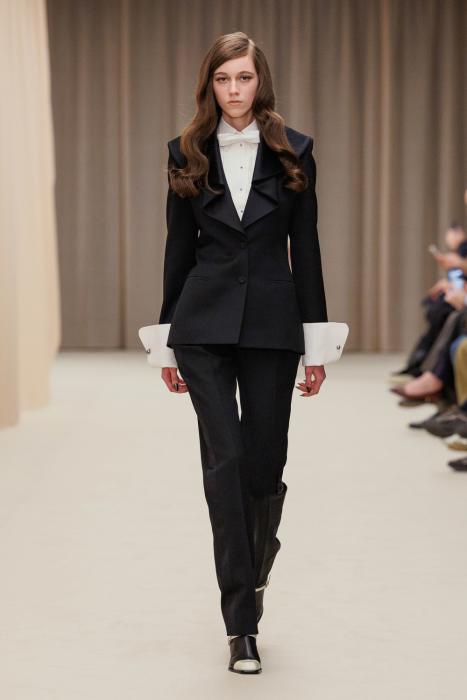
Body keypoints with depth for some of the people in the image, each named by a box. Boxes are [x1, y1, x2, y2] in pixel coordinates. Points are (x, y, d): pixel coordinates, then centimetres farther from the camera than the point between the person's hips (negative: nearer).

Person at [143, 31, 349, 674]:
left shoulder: (292, 152, 4)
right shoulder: (188, 155, 6)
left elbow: (306, 248, 3)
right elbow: (179, 248, 8)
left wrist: (317, 343, 1)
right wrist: (167, 340, 7)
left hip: (272, 320, 0)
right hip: (205, 322, 0)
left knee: (264, 461, 4)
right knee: (225, 461, -6)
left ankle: (256, 562, 37)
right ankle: (242, 624, -3)